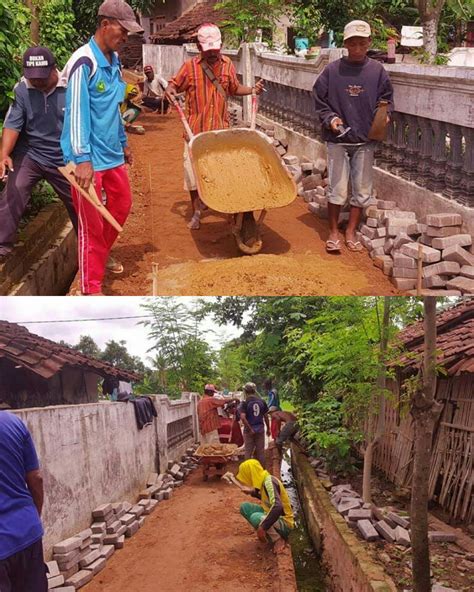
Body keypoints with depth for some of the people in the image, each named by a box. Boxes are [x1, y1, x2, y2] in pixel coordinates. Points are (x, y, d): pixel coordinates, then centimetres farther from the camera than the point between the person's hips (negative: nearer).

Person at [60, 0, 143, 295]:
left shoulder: (114, 60, 9)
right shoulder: (84, 62, -18)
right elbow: (77, 112, -22)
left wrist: (123, 142, 26)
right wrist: (83, 159, -27)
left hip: (112, 153, 9)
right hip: (89, 158, -8)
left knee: (122, 204, 21)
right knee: (92, 223, -2)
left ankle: (102, 254, 44)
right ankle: (91, 288, 9)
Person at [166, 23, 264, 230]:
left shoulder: (227, 64, 3)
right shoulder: (190, 66, -6)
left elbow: (235, 89, 14)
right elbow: (175, 83, 2)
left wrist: (252, 90, -3)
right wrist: (170, 89, -21)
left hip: (221, 128, 2)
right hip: (196, 129, -1)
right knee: (193, 171, 3)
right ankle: (196, 212, 18)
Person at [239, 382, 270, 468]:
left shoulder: (245, 403, -10)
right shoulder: (262, 402, 2)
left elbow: (243, 417, -20)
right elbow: (266, 417, 7)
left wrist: (250, 429, -14)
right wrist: (268, 429, 18)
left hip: (249, 431, -3)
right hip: (260, 430, 3)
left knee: (248, 452, 6)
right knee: (261, 451, 11)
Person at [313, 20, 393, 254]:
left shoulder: (378, 71, 0)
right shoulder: (332, 70, -3)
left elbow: (386, 100, 9)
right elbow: (319, 101, 3)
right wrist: (330, 119, -12)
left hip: (365, 140, 2)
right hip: (337, 140, -2)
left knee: (362, 191, 8)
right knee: (337, 189, -1)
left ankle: (351, 232, 23)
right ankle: (333, 232, 16)